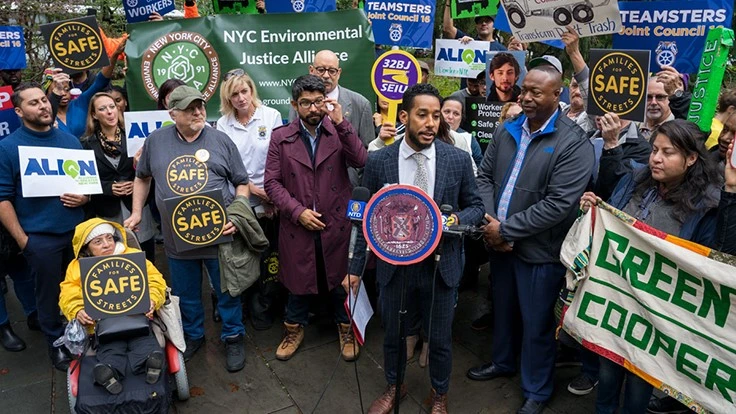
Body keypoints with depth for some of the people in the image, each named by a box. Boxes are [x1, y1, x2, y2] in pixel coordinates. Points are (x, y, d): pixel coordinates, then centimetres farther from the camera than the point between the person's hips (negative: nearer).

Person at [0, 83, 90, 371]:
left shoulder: (70, 141, 8)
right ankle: (57, 345, 27)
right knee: (49, 295, 9)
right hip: (39, 237, -3)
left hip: (77, 231, 3)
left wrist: (84, 197, -7)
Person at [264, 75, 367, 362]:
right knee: (299, 279, 15)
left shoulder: (339, 131, -2)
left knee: (341, 277, 14)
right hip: (298, 225, 0)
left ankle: (346, 328, 37)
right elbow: (272, 182, -3)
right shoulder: (281, 138, -1)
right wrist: (297, 211, -13)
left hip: (337, 223, 0)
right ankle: (294, 327, 39)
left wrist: (341, 122, -23)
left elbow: (361, 162, -18)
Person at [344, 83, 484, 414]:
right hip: (393, 265, 1)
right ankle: (394, 387, 48)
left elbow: (476, 206, 3)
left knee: (440, 340, 16)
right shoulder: (378, 161, -7)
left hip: (441, 266, 0)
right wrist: (356, 267, 1)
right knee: (393, 336, 20)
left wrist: (457, 219, -20)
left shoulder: (458, 159, -7)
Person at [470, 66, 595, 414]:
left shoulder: (574, 143, -16)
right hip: (498, 241, 6)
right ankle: (502, 361, 49)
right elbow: (484, 176, 5)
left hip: (539, 251, -5)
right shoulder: (507, 130, 3)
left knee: (536, 324, 10)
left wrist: (506, 229, -20)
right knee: (502, 308, 24)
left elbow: (558, 205, -23)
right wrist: (490, 222, -11)